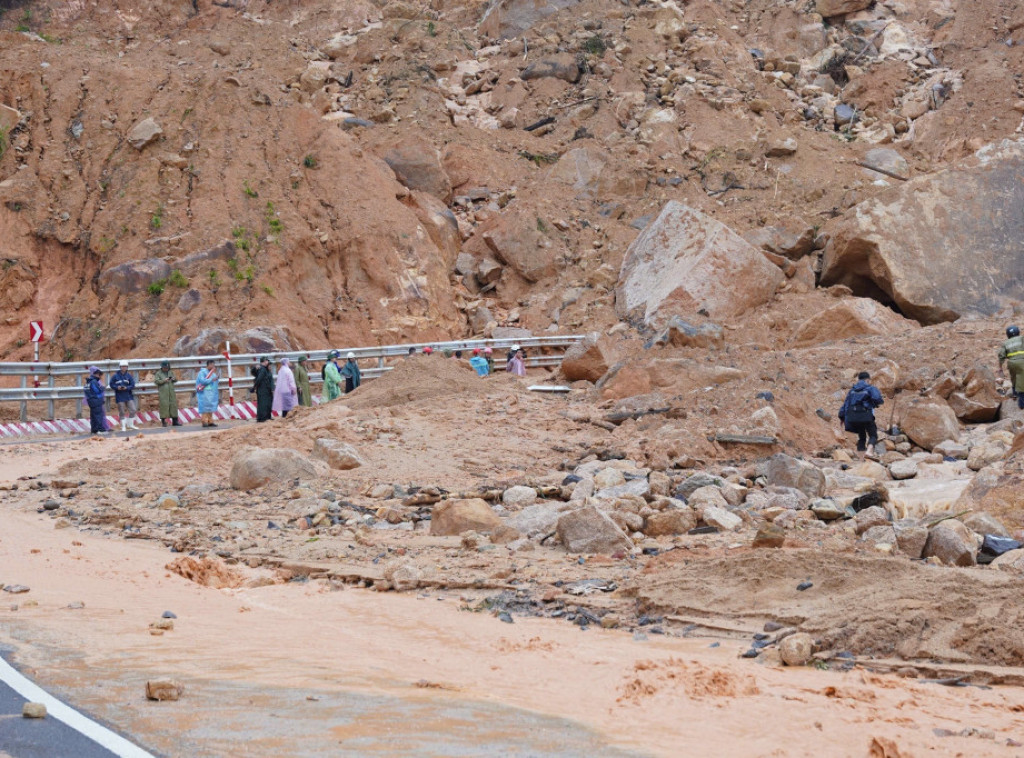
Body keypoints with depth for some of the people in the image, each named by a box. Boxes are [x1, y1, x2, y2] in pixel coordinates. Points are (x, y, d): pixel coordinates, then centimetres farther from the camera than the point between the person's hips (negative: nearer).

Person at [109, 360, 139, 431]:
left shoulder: (129, 375, 0)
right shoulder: (116, 376, -4)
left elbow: (132, 385, -2)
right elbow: (112, 385, 1)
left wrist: (126, 388, -19)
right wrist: (117, 387, -18)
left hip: (129, 396, 2)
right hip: (120, 397, -2)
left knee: (133, 410, 1)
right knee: (122, 412, 3)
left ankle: (130, 424, 18)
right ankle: (123, 426, 14)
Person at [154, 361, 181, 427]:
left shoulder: (171, 372, 17)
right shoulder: (158, 373, 3)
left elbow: (176, 380, 16)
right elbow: (156, 381, -8)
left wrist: (173, 379, -6)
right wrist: (164, 380, -19)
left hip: (171, 392, 5)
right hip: (163, 393, -5)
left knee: (173, 405, 3)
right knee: (164, 405, -10)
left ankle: (175, 421, 9)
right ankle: (163, 421, -7)